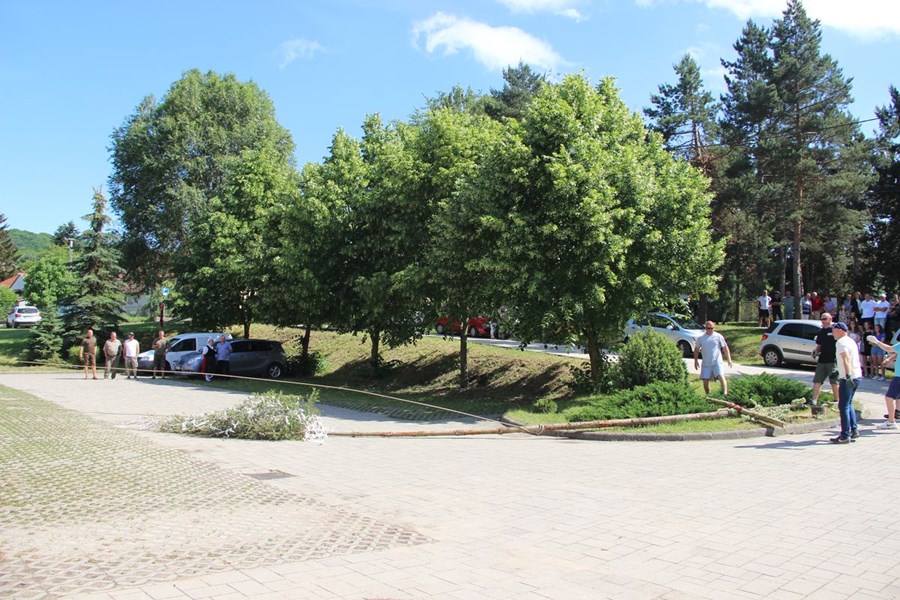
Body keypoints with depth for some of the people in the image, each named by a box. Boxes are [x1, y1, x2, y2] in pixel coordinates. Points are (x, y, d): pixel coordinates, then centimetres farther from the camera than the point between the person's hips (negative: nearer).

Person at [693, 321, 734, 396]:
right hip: (706, 363, 2)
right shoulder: (701, 338, 3)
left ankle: (725, 393, -29)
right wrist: (696, 361, 8)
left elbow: (725, 348, 2)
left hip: (717, 362, -2)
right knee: (705, 380, 4)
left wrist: (729, 360, -3)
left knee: (721, 376, -22)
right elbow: (696, 349, 13)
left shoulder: (718, 336, -2)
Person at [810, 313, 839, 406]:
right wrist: (816, 352, 2)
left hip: (833, 361, -6)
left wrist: (838, 357, -13)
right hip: (821, 361, 6)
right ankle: (814, 400, 1)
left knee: (834, 382, 3)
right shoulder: (821, 332, 14)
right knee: (817, 381, 1)